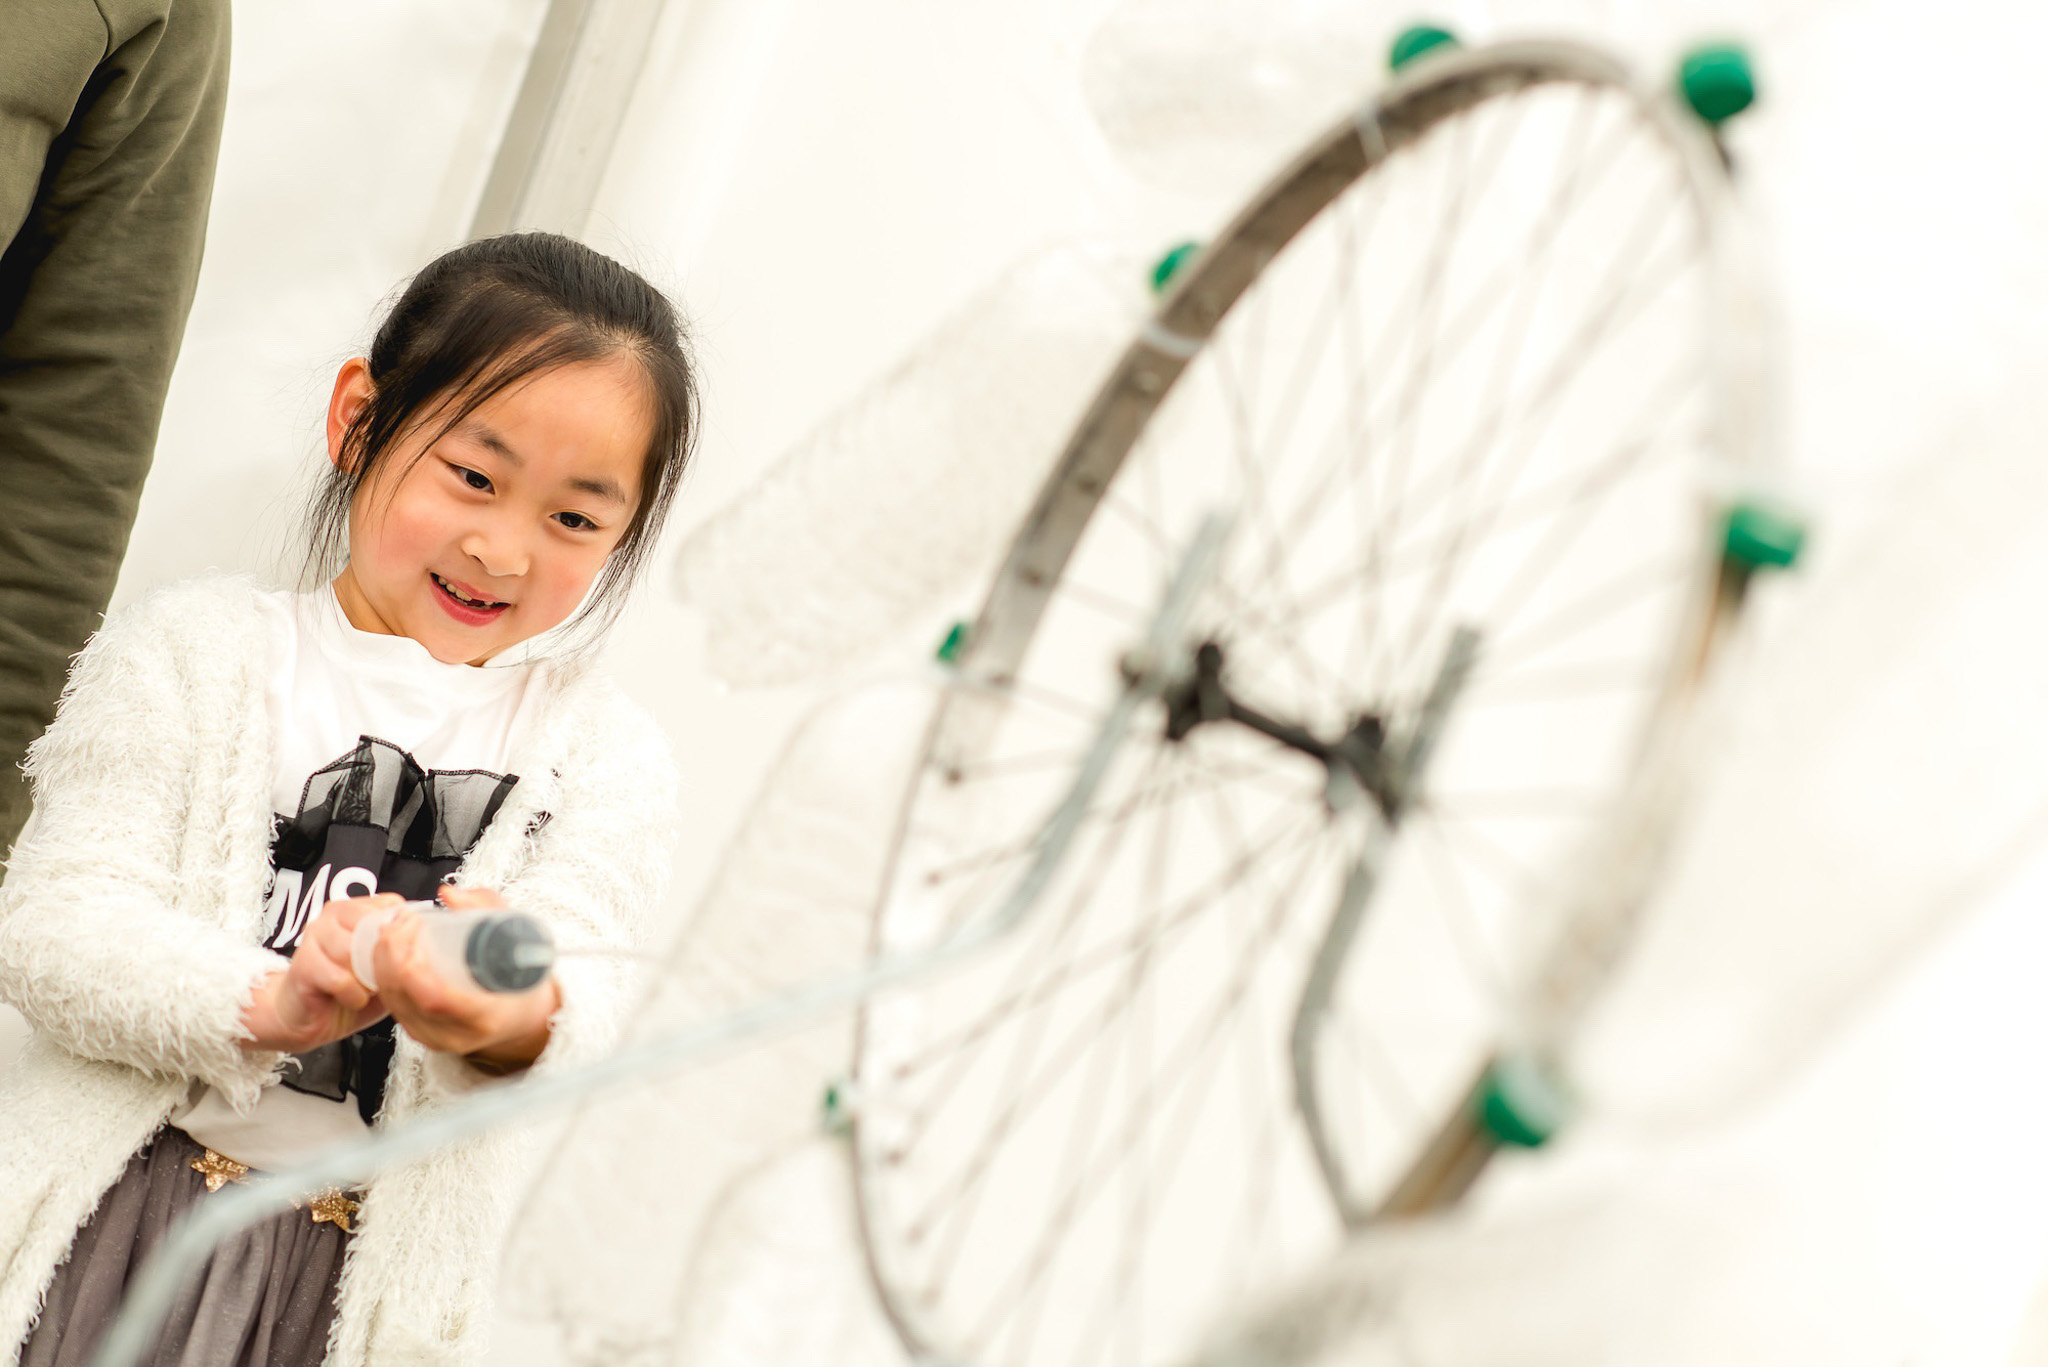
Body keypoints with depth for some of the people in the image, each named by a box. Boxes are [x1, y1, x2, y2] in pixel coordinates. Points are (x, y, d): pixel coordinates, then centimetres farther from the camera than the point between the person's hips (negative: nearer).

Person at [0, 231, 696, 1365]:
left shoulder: (600, 757, 7)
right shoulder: (201, 650, 1)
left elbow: (583, 1019, -6)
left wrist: (514, 1023, -31)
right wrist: (264, 1003, -26)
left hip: (373, 1271, 2)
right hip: (108, 1212, -1)